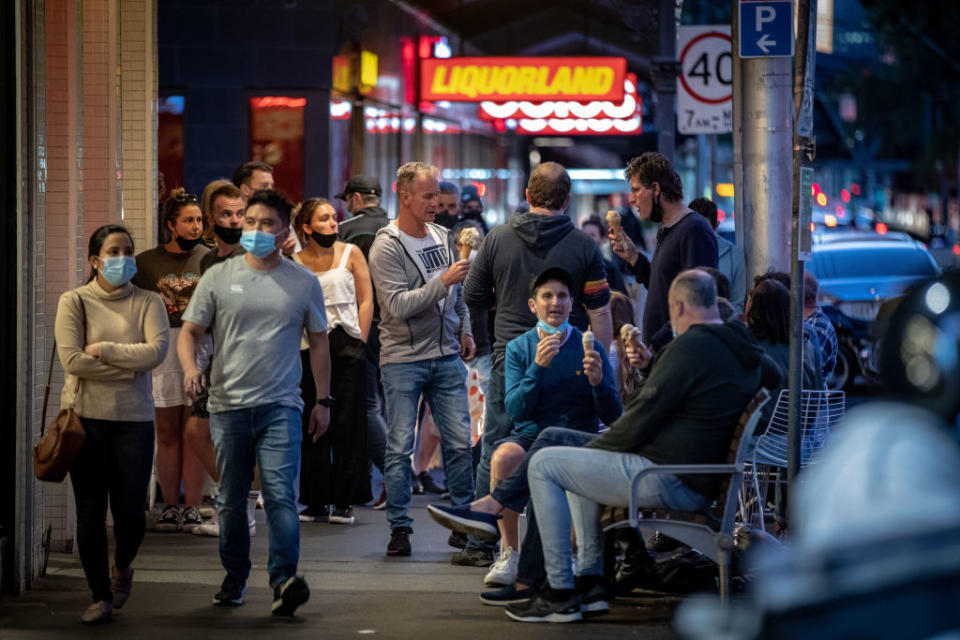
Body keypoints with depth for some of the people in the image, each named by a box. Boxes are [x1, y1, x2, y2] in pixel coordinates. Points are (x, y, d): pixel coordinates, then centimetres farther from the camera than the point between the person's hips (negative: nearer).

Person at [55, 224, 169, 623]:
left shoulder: (147, 303, 6)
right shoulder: (74, 302, 2)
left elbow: (157, 350, -11)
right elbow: (71, 360, -10)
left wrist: (103, 350, -11)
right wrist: (130, 365, -8)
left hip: (133, 418, 1)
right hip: (85, 415, -1)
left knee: (131, 511, -2)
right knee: (91, 511, 0)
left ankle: (122, 567, 31)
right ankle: (101, 597, 10)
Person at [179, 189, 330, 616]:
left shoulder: (304, 282, 7)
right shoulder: (218, 277, 7)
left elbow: (319, 342, 14)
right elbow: (190, 331, 7)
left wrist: (323, 400, 10)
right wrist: (190, 368, -13)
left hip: (281, 406, -2)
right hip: (228, 405, 2)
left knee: (280, 494, -15)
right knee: (231, 500, 9)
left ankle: (284, 581, -21)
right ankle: (235, 578, 22)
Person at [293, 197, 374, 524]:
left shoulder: (350, 254, 6)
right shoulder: (295, 262, 8)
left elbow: (366, 301, 4)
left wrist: (358, 343, -4)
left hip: (346, 347, -1)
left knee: (347, 422, -3)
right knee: (312, 425, 2)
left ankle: (345, 501, 2)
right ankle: (317, 502, 9)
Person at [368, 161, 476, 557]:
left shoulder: (442, 236, 10)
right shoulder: (386, 247, -10)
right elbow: (398, 305, -20)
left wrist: (465, 330, 11)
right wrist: (442, 281, -23)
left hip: (447, 356, 5)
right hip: (403, 360, -5)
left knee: (460, 443, 3)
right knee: (400, 447, -1)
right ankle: (400, 528, 6)